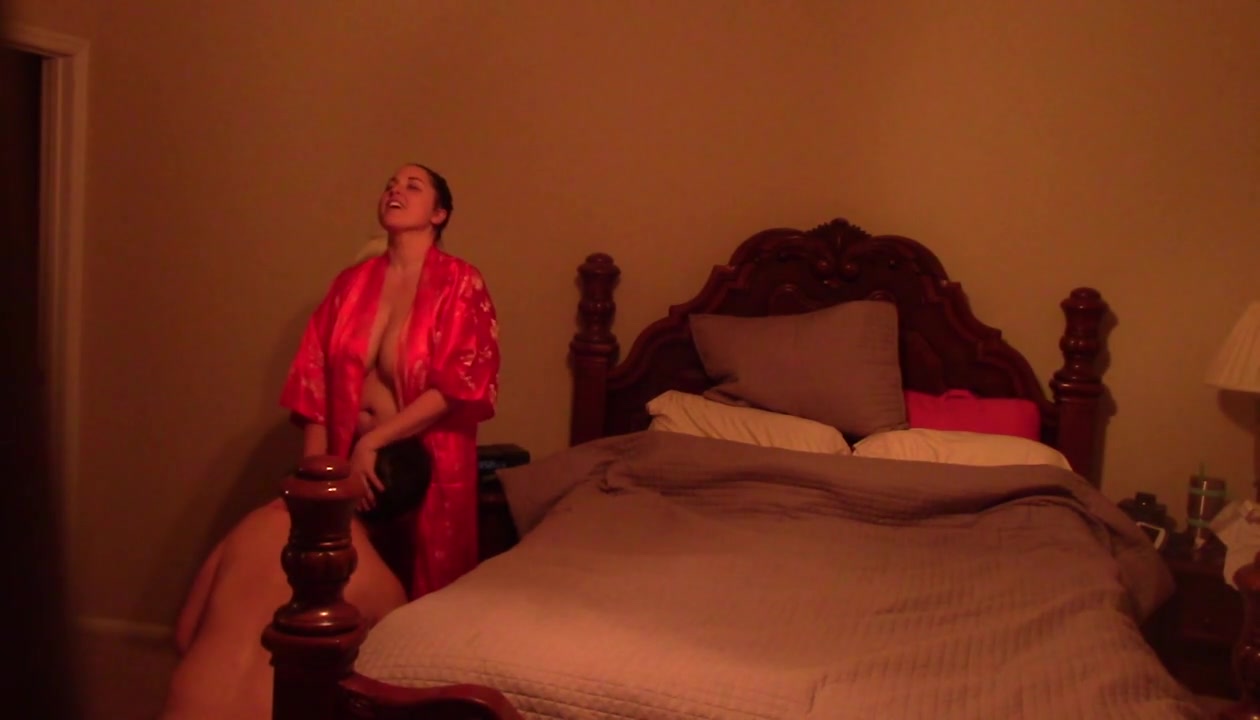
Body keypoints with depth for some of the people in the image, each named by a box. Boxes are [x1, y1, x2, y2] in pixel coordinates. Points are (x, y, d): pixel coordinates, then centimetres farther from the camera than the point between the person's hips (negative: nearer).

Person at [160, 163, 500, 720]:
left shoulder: (461, 284, -5)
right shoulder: (351, 283, 8)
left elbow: (462, 386, -14)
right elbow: (314, 381, 6)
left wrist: (373, 441, -15)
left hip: (426, 470, -4)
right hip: (352, 468, 4)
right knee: (344, 608, 7)